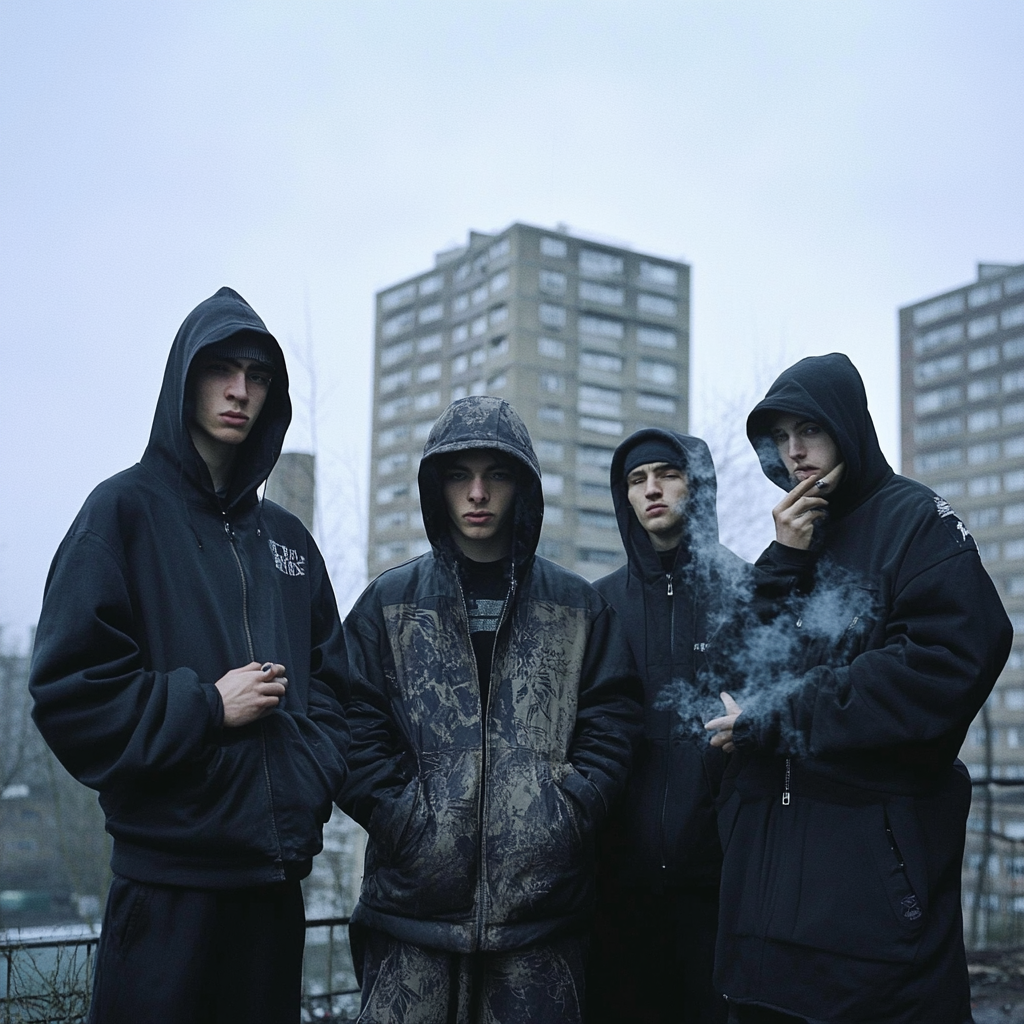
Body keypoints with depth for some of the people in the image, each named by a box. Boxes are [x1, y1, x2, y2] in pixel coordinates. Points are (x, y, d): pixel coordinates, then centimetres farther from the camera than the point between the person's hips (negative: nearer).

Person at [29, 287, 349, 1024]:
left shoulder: (287, 539, 13)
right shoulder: (127, 511, -3)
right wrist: (205, 707, -12)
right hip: (169, 876, -5)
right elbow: (67, 688, -9)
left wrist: (311, 785, 0)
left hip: (276, 876, 5)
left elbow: (330, 683, 16)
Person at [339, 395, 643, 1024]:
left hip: (542, 903, 1)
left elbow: (612, 724, 6)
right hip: (414, 897, 0)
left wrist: (564, 817, -6)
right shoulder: (390, 602, 8)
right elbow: (355, 728, 2)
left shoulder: (578, 607, 10)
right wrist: (408, 821, -9)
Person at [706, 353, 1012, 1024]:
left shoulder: (917, 520, -1)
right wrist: (786, 564, -7)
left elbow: (949, 666, -16)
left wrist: (774, 718, -11)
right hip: (768, 852, 6)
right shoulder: (788, 543, 17)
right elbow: (741, 671, 8)